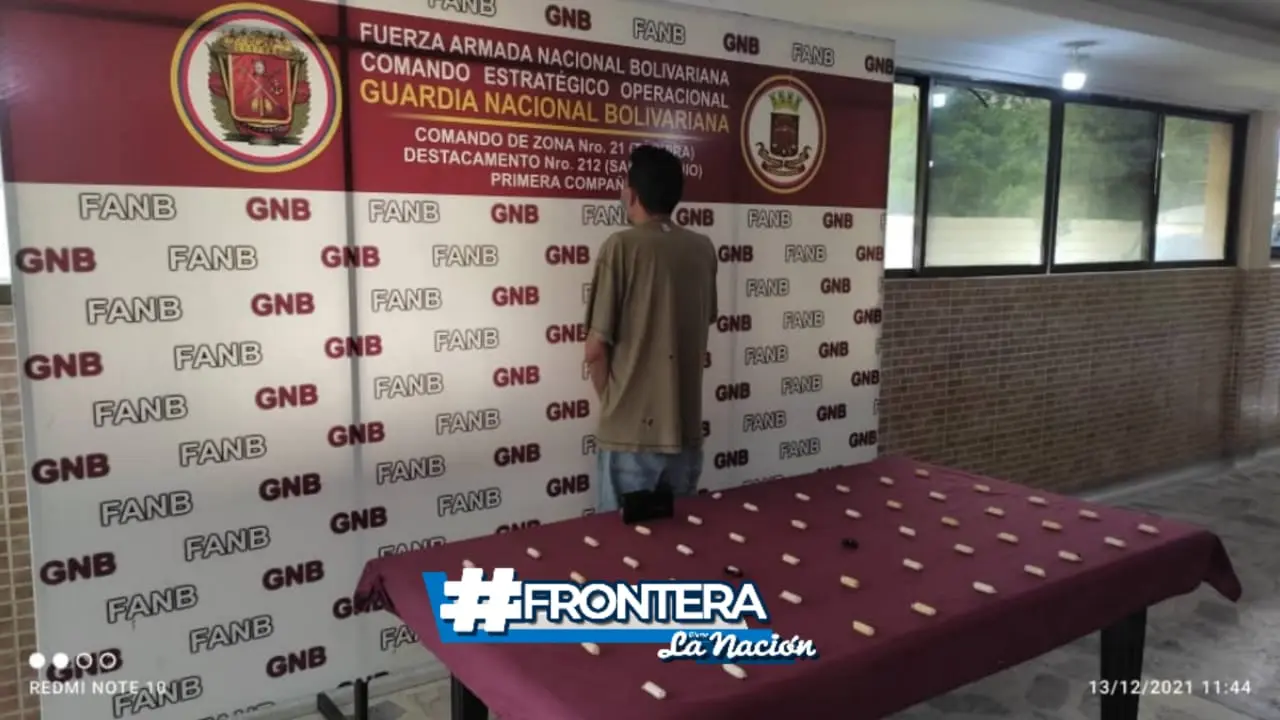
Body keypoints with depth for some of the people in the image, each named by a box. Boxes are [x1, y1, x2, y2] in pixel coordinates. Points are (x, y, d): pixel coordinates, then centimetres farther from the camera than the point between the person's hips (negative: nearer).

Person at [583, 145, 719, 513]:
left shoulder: (621, 246, -11)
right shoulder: (703, 248, 4)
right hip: (686, 428, 5)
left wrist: (611, 401, 5)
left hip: (630, 431, -5)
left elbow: (596, 348, -10)